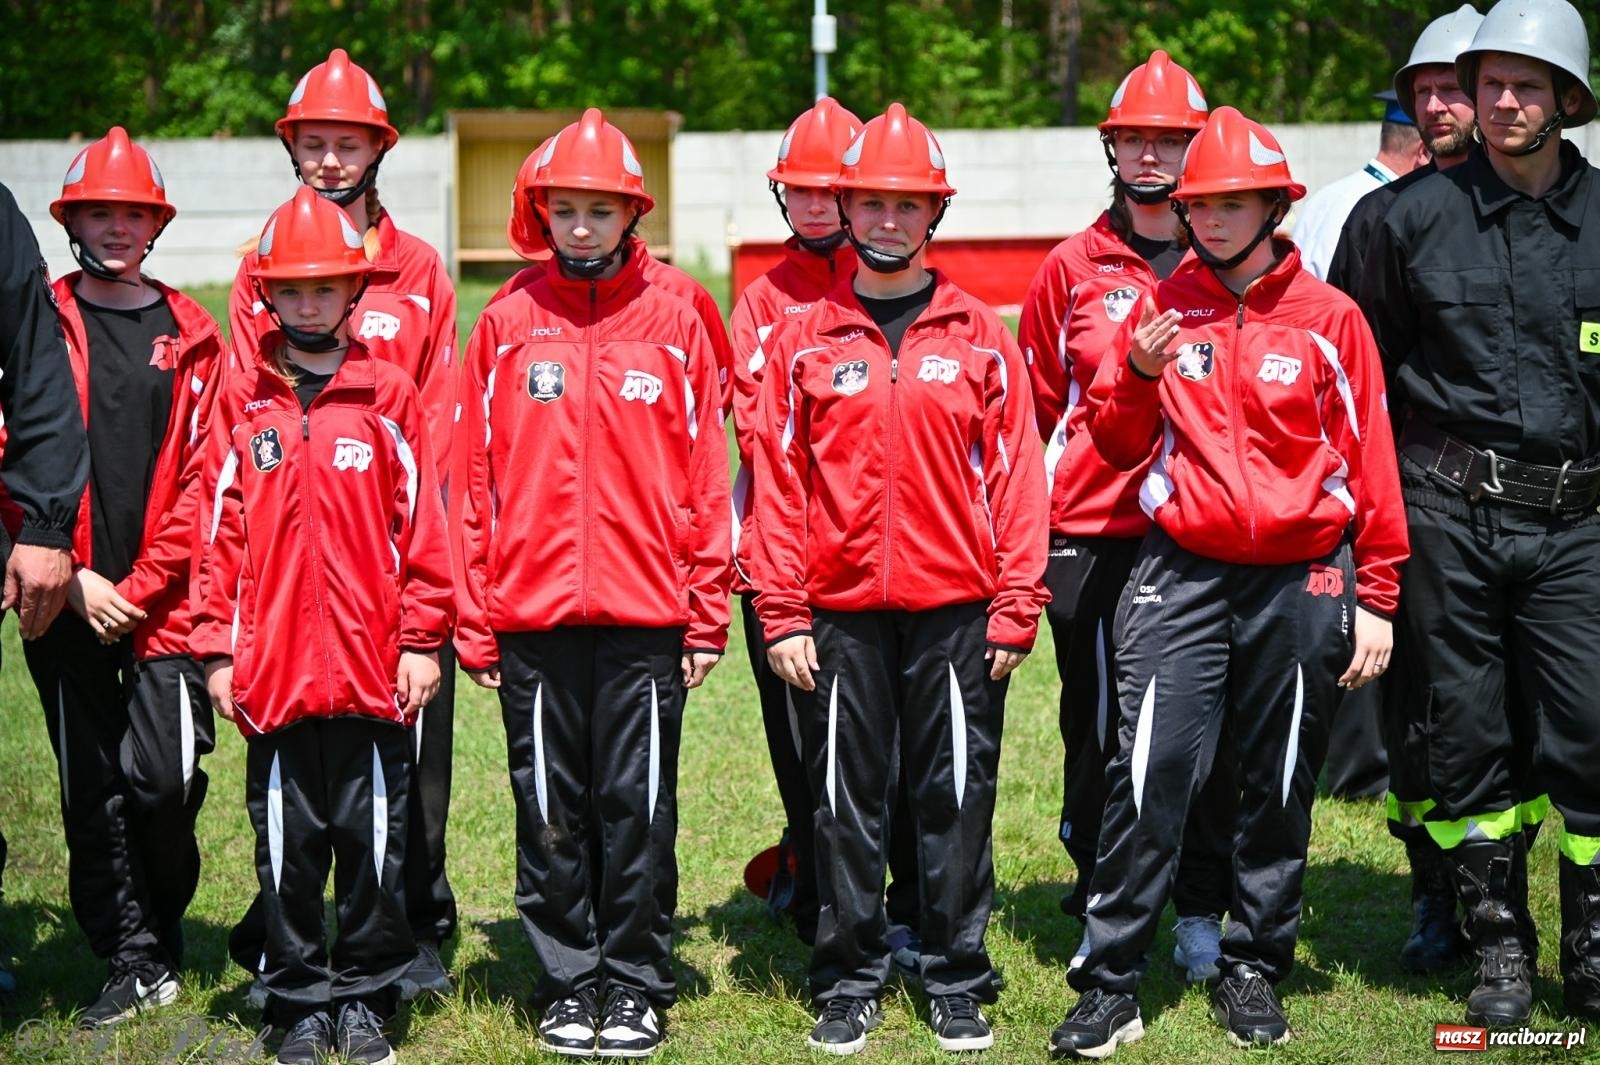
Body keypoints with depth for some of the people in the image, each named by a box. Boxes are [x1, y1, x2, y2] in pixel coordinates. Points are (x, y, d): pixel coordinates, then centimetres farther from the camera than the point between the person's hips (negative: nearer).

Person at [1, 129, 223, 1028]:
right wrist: (72, 575, -8)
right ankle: (133, 961, 13)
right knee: (92, 788, 3)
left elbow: (203, 477, 2)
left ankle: (163, 934, 16)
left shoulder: (191, 335, 7)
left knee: (162, 780, -7)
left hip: (163, 602, 0)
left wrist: (145, 584, -7)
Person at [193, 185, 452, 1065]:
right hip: (272, 663, 1)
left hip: (373, 663, -1)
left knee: (375, 839, 6)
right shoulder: (241, 397, 5)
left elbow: (420, 524, 2)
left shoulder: (388, 393, 2)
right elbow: (220, 530, 5)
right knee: (287, 842, 8)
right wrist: (217, 648, 1)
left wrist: (421, 639, -2)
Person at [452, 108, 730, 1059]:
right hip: (533, 616, 1)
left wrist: (708, 614, -1)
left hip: (645, 617, -1)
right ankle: (568, 987, 18)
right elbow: (473, 481, 5)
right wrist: (474, 620, 0)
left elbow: (707, 476, 3)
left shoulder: (675, 322, 3)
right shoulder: (507, 325, 5)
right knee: (551, 812, 7)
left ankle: (637, 986, 15)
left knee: (639, 805, 4)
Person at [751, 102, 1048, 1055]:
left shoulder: (983, 338, 6)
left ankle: (958, 982, 15)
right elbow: (778, 484, 4)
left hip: (958, 609, 0)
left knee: (958, 797, 4)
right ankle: (850, 984, 16)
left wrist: (1016, 607, -3)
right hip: (840, 614, 0)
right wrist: (782, 613, -3)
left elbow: (1017, 476, 4)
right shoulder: (803, 342, 6)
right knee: (847, 803, 6)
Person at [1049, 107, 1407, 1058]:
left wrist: (1376, 597, 1)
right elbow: (1117, 444, 10)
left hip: (1301, 583, 0)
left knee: (1281, 786, 9)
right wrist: (1137, 374, -10)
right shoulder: (1165, 308, 6)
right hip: (1183, 574, 0)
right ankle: (1112, 984, -4)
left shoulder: (1329, 318, 1)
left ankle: (1254, 971, 22)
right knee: (1150, 772, -9)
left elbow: (1371, 463, 3)